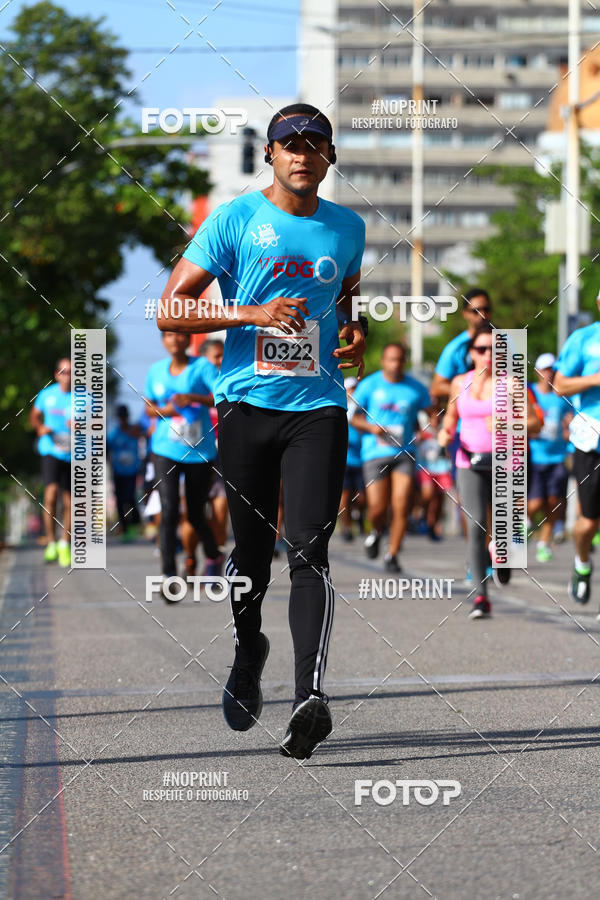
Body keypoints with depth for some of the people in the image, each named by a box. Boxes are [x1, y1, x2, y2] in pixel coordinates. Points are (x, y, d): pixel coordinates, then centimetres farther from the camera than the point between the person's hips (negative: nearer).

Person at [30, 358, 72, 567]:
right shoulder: (47, 394, 4)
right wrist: (40, 427, -2)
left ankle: (65, 544, 24)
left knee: (69, 501, 6)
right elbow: (34, 415, 19)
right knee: (51, 492, -19)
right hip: (51, 449, -1)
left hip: (74, 454, 1)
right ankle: (51, 542, -8)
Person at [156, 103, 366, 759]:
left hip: (318, 408, 1)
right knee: (250, 548, 9)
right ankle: (247, 653, 38)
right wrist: (254, 315, -16)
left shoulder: (348, 228, 10)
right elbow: (169, 311, -5)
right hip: (246, 404, -1)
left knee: (308, 551, -14)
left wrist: (356, 335, 8)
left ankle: (310, 698, -25)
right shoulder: (234, 220, -1)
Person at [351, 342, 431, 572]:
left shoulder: (416, 388, 6)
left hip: (405, 452, 1)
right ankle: (376, 532, 30)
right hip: (375, 452, -1)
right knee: (378, 509, -6)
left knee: (401, 507, -11)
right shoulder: (369, 385, 3)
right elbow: (354, 417, 8)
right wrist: (372, 427, -12)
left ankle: (392, 555, 1)